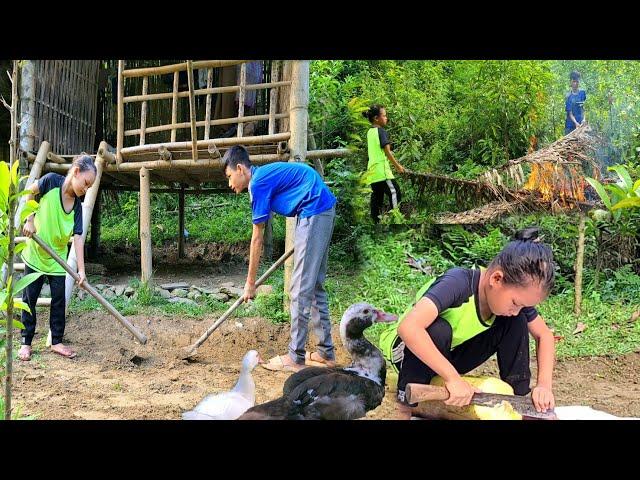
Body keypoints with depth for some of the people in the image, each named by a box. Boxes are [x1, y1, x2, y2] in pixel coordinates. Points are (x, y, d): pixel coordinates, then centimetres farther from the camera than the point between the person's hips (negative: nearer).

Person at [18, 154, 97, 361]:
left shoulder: (77, 205, -9)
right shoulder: (52, 181, -18)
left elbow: (78, 237, -13)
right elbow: (29, 192, -1)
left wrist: (81, 270, -20)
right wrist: (30, 220, -10)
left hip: (57, 258, 3)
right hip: (35, 253, -3)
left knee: (59, 299, 5)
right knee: (29, 298, 6)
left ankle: (57, 342, 17)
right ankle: (26, 342, 17)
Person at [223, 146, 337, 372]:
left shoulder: (258, 183, -10)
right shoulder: (265, 174, 17)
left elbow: (257, 238, -7)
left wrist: (250, 282, 0)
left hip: (313, 212, -10)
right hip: (326, 209, 10)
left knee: (301, 290, -6)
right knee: (315, 285, 14)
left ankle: (295, 358, -2)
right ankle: (326, 353, 19)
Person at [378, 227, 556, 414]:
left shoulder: (516, 291, -14)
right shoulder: (457, 283, -35)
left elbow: (544, 335, -2)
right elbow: (409, 328, -49)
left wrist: (544, 384, -18)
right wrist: (453, 378, -45)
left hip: (449, 355, 6)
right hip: (413, 349, -5)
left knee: (516, 323, -12)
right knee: (438, 330, -38)